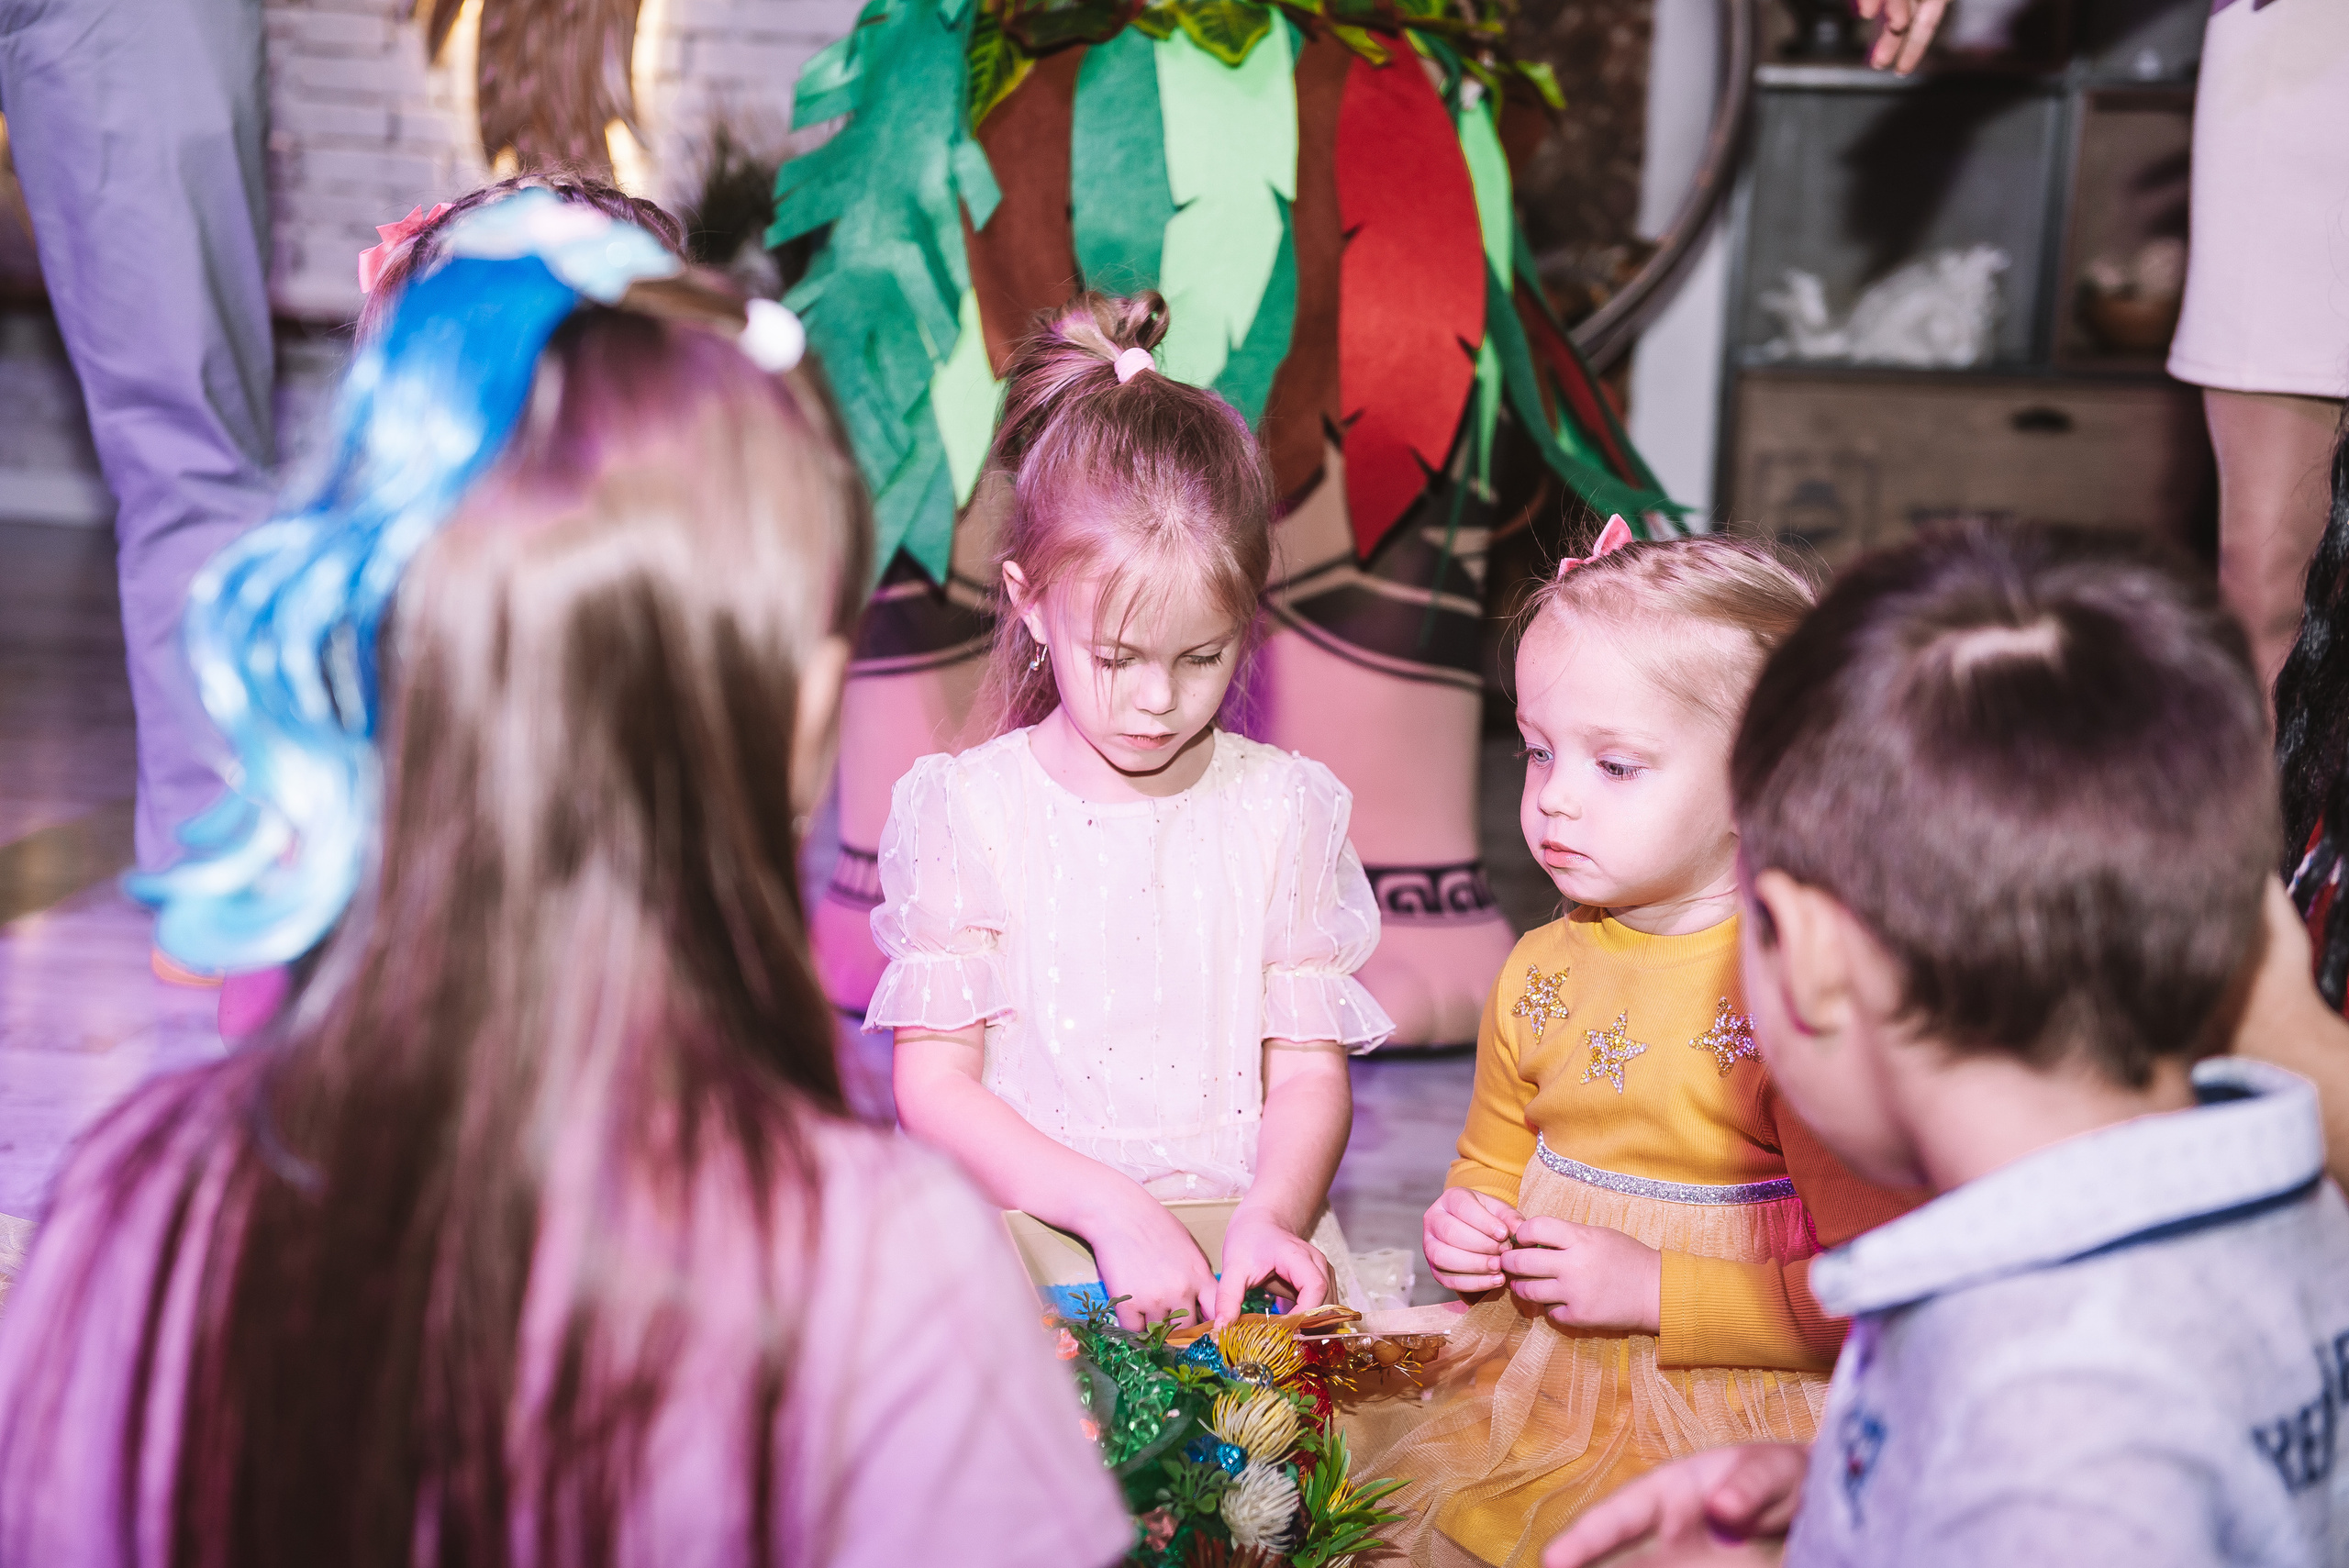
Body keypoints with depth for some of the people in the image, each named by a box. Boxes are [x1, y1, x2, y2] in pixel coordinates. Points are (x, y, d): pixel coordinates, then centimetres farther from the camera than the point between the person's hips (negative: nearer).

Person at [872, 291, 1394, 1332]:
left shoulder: (1285, 809, 6)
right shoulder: (970, 808, 1)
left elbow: (1310, 1070, 5)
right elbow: (933, 1085, -3)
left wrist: (1273, 1216, -16)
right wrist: (1108, 1208, -17)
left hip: (1234, 1242, 3)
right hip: (1025, 1237, -2)